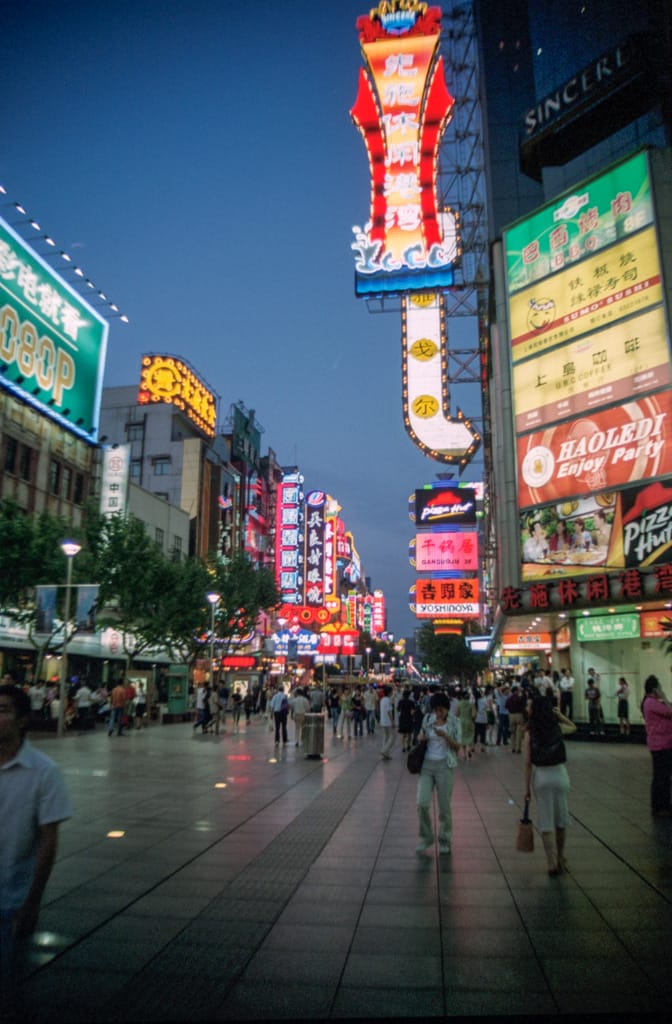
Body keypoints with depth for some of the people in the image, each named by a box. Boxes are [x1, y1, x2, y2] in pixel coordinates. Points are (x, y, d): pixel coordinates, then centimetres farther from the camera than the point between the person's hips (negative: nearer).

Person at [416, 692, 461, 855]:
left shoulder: (454, 722, -2)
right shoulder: (427, 719, 4)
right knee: (422, 803, -8)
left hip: (444, 765, -2)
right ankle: (426, 837, 14)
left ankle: (445, 840, 24)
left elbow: (458, 746, -2)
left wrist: (445, 736, -19)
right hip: (427, 763, 2)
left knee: (444, 805, 4)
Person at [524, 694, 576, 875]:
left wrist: (527, 787, 1)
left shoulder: (530, 733, -9)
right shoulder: (558, 728, -3)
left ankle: (552, 863, 8)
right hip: (559, 775, 2)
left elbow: (528, 763, -7)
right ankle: (560, 858, 32)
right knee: (561, 819, 18)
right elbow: (574, 727, 20)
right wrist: (560, 715, 6)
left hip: (540, 777, -2)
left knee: (546, 822, 7)